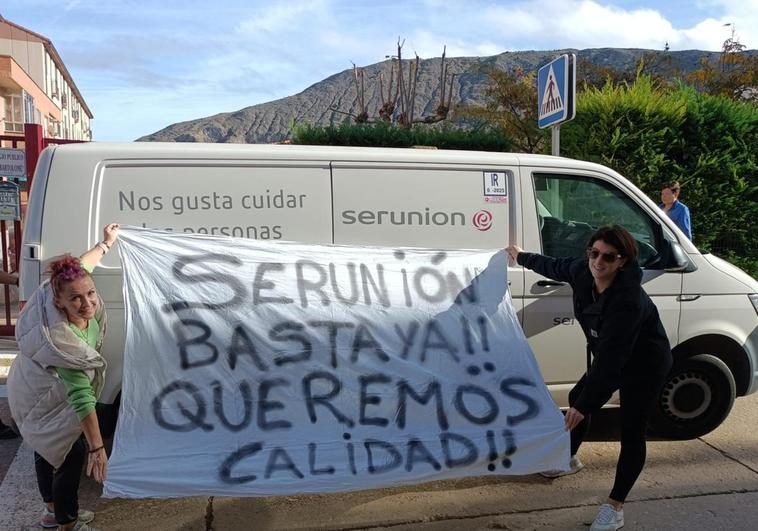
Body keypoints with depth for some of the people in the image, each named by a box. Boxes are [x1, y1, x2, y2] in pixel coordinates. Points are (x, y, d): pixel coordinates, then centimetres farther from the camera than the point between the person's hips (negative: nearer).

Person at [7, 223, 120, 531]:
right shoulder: (62, 340, -43)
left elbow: (80, 266, -1)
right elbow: (81, 397, -43)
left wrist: (106, 243, 13)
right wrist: (97, 448, -41)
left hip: (35, 390, 9)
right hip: (44, 402, -9)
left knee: (49, 448, 25)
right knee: (73, 453, 4)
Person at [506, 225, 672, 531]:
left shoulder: (629, 299, -39)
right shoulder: (583, 271, -17)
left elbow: (611, 357, -39)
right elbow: (556, 267, 7)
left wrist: (585, 405, -38)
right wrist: (521, 257, 23)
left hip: (645, 365, -9)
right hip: (610, 359, 9)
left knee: (631, 430, -6)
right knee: (577, 398, 20)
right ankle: (570, 460, 44)